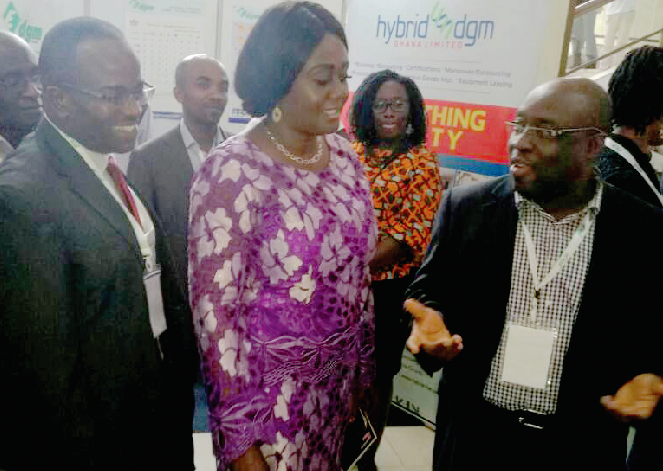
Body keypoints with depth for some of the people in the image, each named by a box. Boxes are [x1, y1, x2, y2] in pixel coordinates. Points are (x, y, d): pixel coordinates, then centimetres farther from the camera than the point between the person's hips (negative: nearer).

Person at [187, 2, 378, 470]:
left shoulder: (342, 153, -2)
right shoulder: (232, 172, -20)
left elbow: (359, 273, 7)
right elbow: (214, 309, -17)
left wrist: (365, 369, 11)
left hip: (340, 383, 6)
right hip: (270, 392, -5)